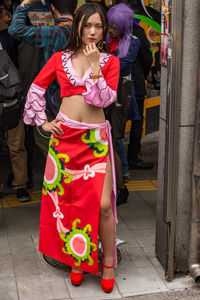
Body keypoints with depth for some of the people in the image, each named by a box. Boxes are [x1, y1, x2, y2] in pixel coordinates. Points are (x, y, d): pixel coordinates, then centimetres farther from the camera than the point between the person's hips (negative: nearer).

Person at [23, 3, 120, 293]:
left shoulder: (110, 61, 4)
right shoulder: (60, 58, 6)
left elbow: (106, 99, -8)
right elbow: (36, 88, 12)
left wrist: (95, 65, -12)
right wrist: (42, 122, 6)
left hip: (96, 138, -1)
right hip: (65, 136, 1)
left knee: (103, 204, -8)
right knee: (68, 200, 8)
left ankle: (108, 263, 11)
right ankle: (77, 258, 26)